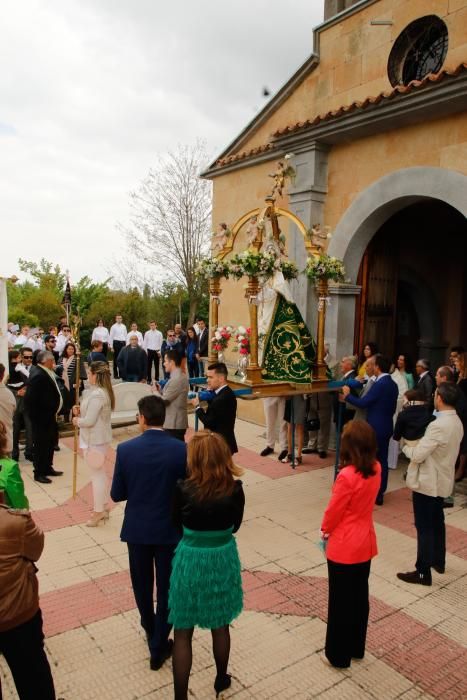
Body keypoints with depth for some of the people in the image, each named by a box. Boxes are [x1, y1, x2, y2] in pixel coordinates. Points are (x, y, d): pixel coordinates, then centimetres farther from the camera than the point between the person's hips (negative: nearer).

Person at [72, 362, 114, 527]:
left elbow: (89, 421, -26)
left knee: (97, 474, 1)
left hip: (95, 440, -10)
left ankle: (98, 511, 14)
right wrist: (80, 412, 1)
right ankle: (103, 507, 31)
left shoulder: (96, 395, -25)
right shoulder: (103, 391, 8)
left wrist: (77, 421, -7)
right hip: (100, 438, 10)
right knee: (101, 473, 19)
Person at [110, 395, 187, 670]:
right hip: (169, 529, -2)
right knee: (167, 588, 15)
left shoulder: (126, 449, -15)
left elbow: (117, 494, -7)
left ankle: (151, 630, 47)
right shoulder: (181, 449, -17)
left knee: (142, 585, 24)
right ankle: (158, 647, 25)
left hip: (137, 529, 2)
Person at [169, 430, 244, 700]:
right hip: (223, 558, 3)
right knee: (220, 625, 24)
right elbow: (234, 525, 0)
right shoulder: (235, 489, -16)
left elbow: (177, 522, -3)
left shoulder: (184, 489, -21)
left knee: (183, 632, 14)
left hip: (191, 559, -2)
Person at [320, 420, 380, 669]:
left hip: (343, 547, -7)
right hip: (365, 543, 7)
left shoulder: (347, 476, -29)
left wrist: (324, 530, 4)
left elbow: (334, 510, -17)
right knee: (360, 597, 21)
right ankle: (357, 648, 38)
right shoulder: (376, 469, -7)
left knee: (340, 601, 10)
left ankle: (338, 655, 27)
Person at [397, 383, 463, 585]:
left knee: (424, 527, 2)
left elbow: (418, 455, -23)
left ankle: (423, 572, 11)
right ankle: (438, 561, 39)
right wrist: (418, 446, 5)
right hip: (442, 480, 9)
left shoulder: (438, 425, -27)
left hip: (427, 482, -9)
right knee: (437, 522, 23)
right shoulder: (457, 422, 2)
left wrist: (406, 447, -4)